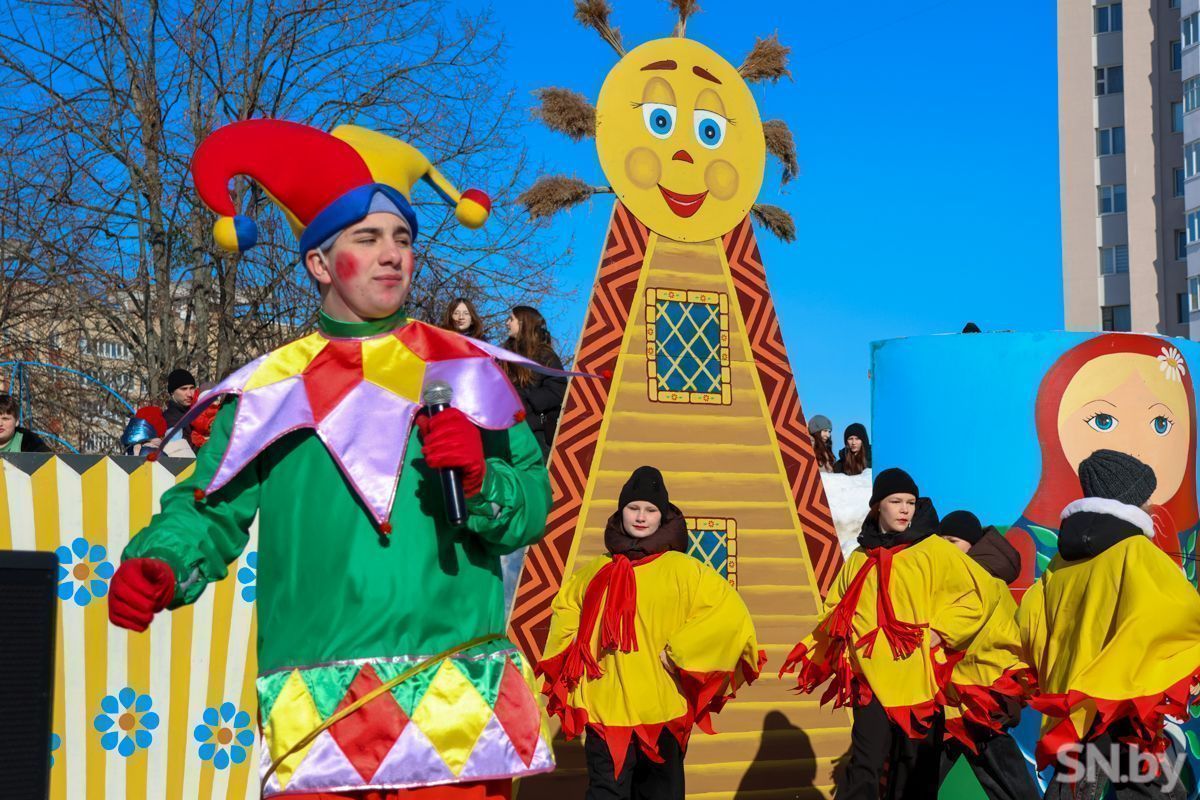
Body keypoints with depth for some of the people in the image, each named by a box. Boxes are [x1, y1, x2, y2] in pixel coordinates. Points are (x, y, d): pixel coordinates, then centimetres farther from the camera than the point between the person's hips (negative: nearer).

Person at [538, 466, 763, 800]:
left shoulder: (682, 569, -4)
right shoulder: (596, 572, 8)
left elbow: (730, 612, -13)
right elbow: (565, 607, 27)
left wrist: (680, 651, -15)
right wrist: (574, 655, 11)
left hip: (662, 711, -2)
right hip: (605, 709, 2)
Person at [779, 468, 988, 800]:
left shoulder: (934, 550, 0)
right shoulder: (860, 558, 12)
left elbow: (971, 601, -2)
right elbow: (836, 611, 20)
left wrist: (939, 633, -11)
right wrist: (812, 649, 9)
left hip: (919, 681, -2)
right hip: (872, 680, 2)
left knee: (915, 772, 6)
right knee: (865, 766, -9)